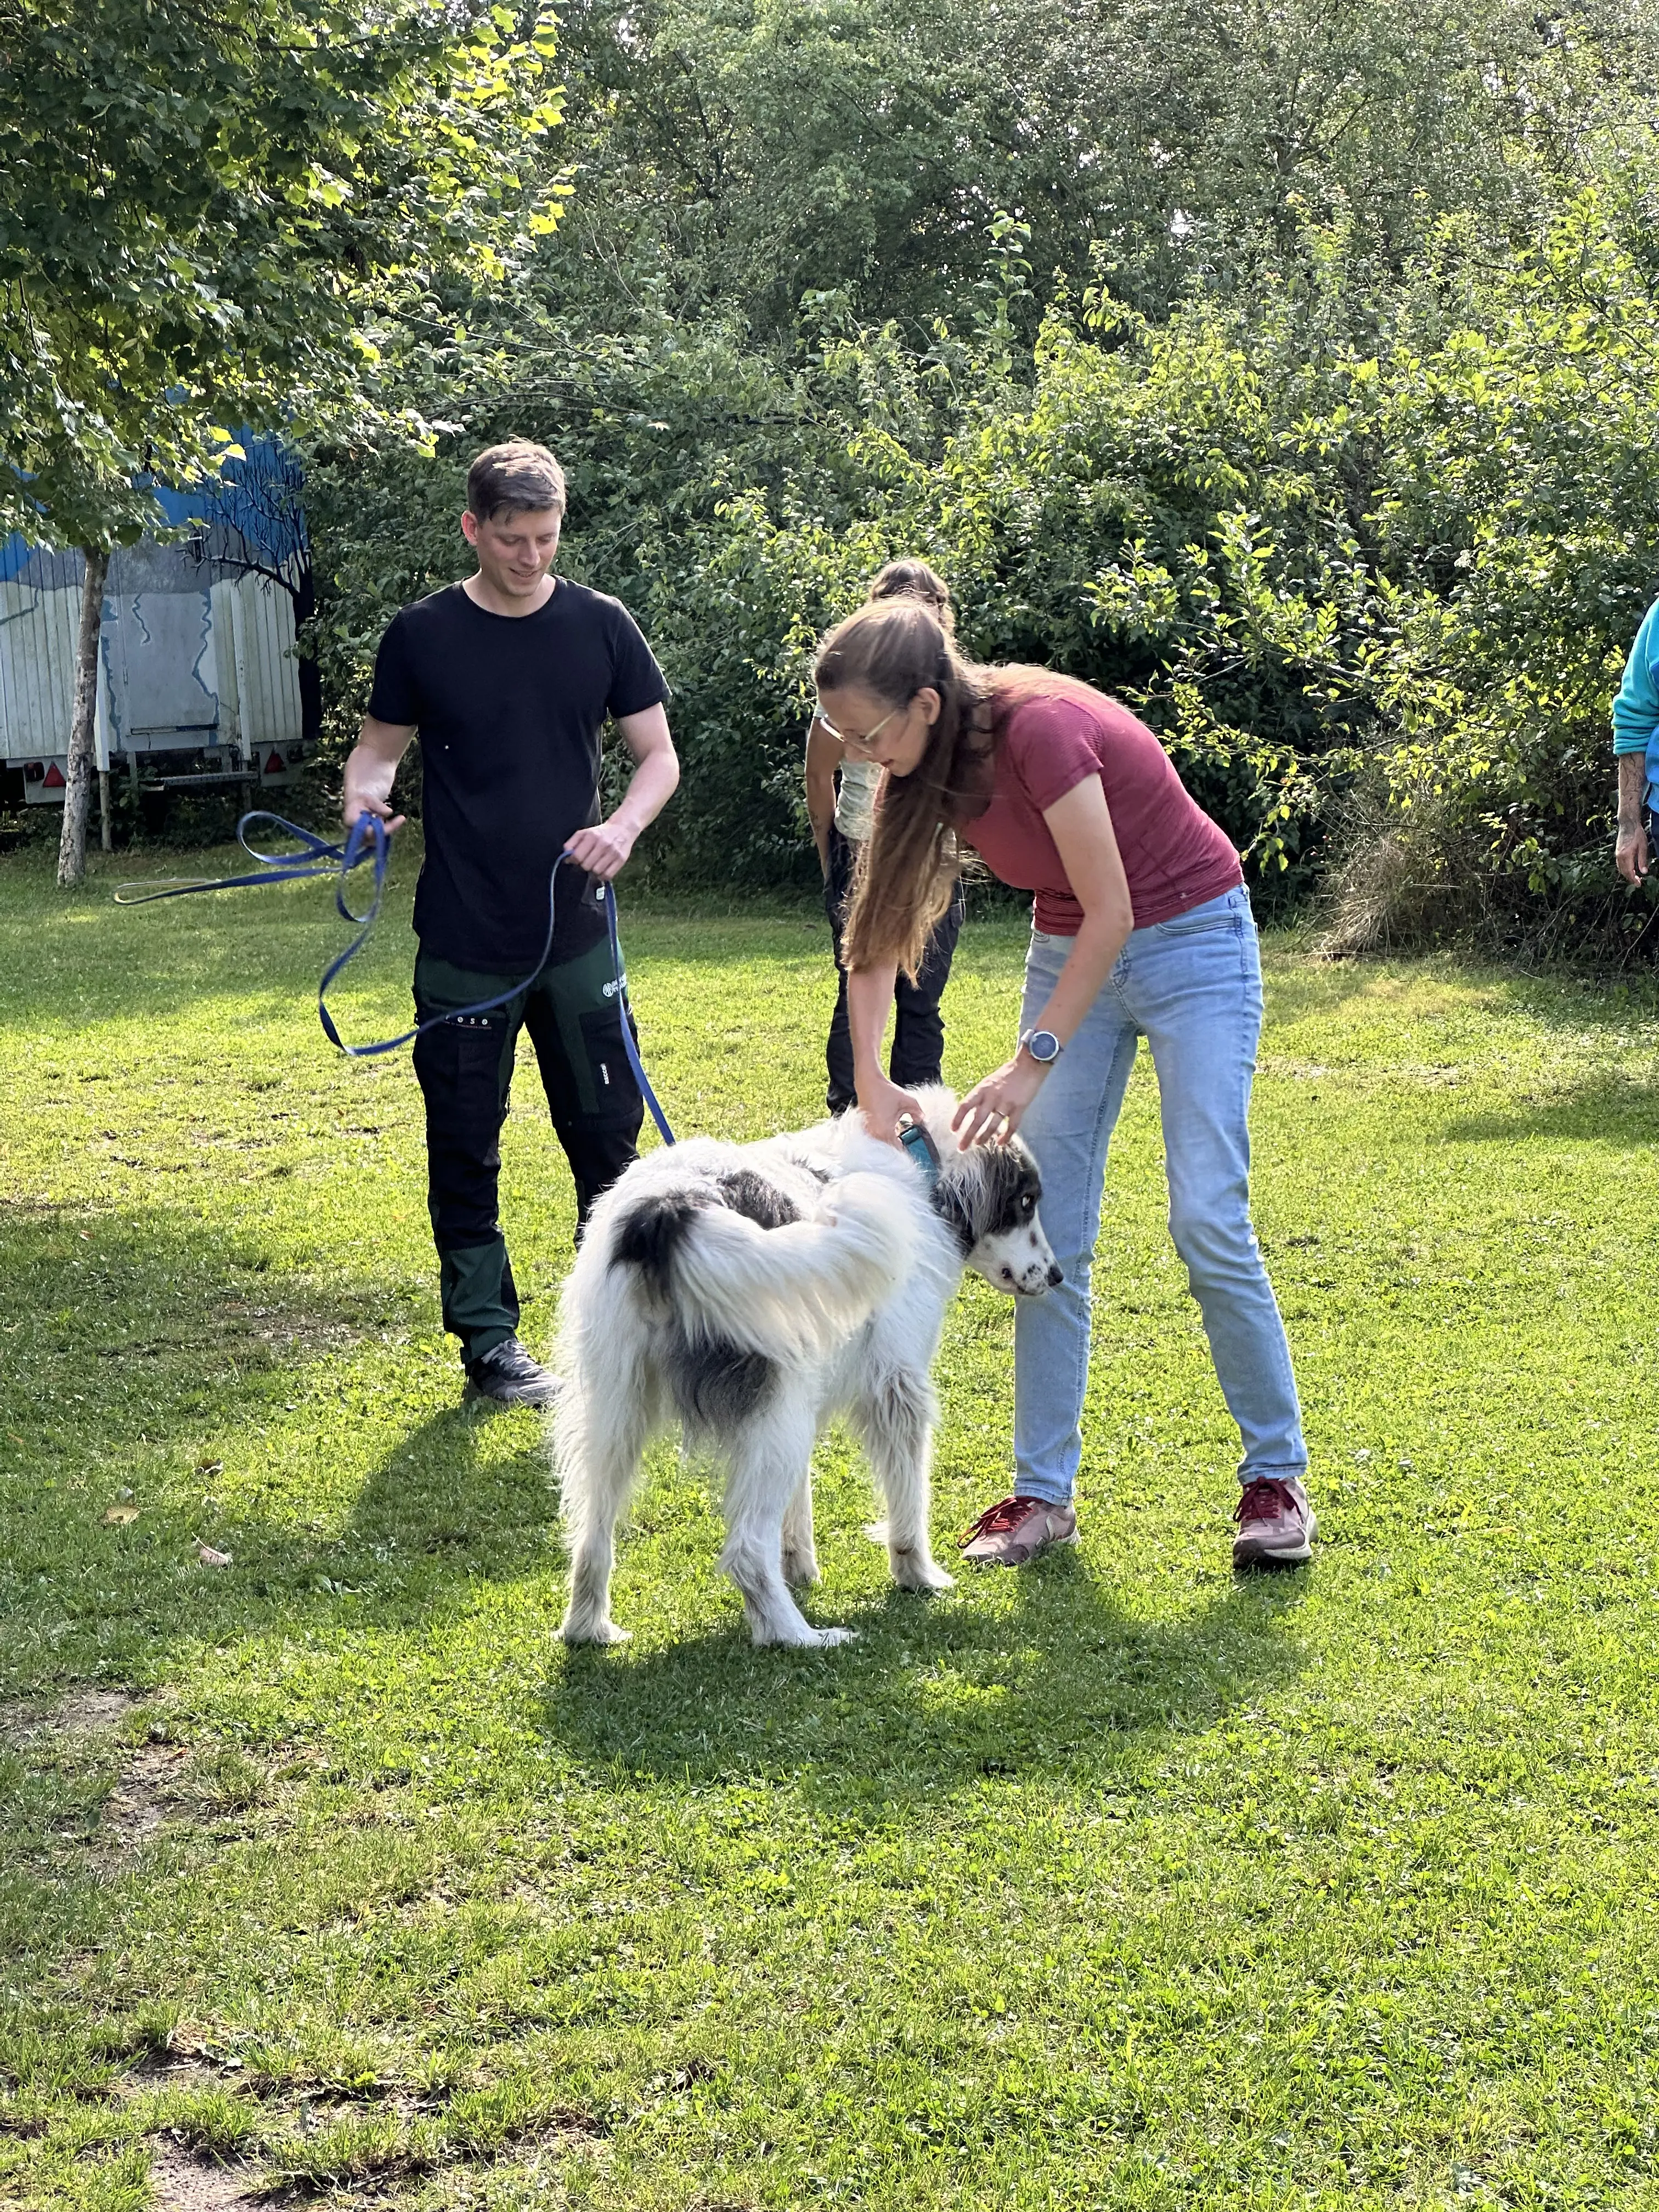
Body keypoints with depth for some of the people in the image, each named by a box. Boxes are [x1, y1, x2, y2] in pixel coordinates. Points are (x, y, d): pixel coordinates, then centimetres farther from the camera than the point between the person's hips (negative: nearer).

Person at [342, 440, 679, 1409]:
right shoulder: (424, 635, -1)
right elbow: (381, 746, 8)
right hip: (465, 945, -1)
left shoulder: (601, 626, 2)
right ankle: (488, 1339, 14)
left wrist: (625, 827, -14)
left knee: (608, 1130, 5)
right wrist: (366, 793, -15)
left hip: (577, 932, 1)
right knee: (467, 1145, 4)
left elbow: (659, 754, 6)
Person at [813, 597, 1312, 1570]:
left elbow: (1112, 913, -25)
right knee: (1051, 1232, 0)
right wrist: (871, 1078, -16)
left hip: (1192, 940, -7)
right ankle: (1044, 1491, 7)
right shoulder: (930, 771, -7)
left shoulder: (1041, 731, -29)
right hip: (1074, 949, 7)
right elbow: (878, 931, -4)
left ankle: (1278, 1479, 2)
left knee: (1209, 1219, -11)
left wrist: (1033, 1061, -25)